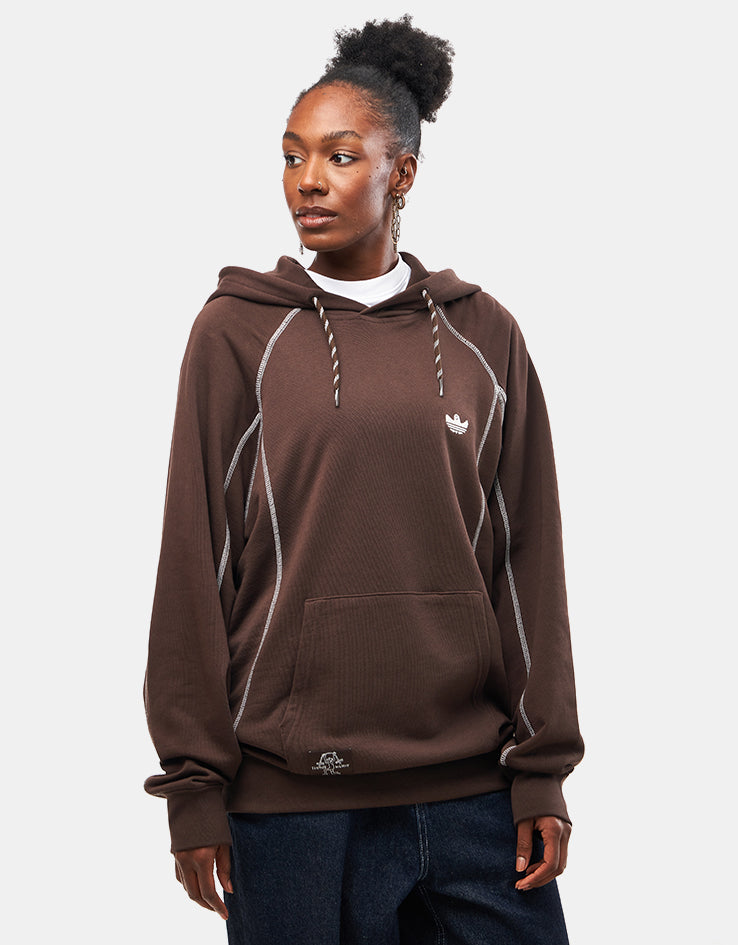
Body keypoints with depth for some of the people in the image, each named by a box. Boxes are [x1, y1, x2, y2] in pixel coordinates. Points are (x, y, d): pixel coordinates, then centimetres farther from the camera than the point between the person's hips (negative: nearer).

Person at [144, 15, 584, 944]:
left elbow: (527, 562, 7)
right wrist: (194, 783, -3)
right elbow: (194, 565, 0)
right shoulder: (237, 332, 1)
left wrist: (542, 769, 3)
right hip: (290, 791, -2)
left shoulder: (482, 336, 7)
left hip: (470, 787, 2)